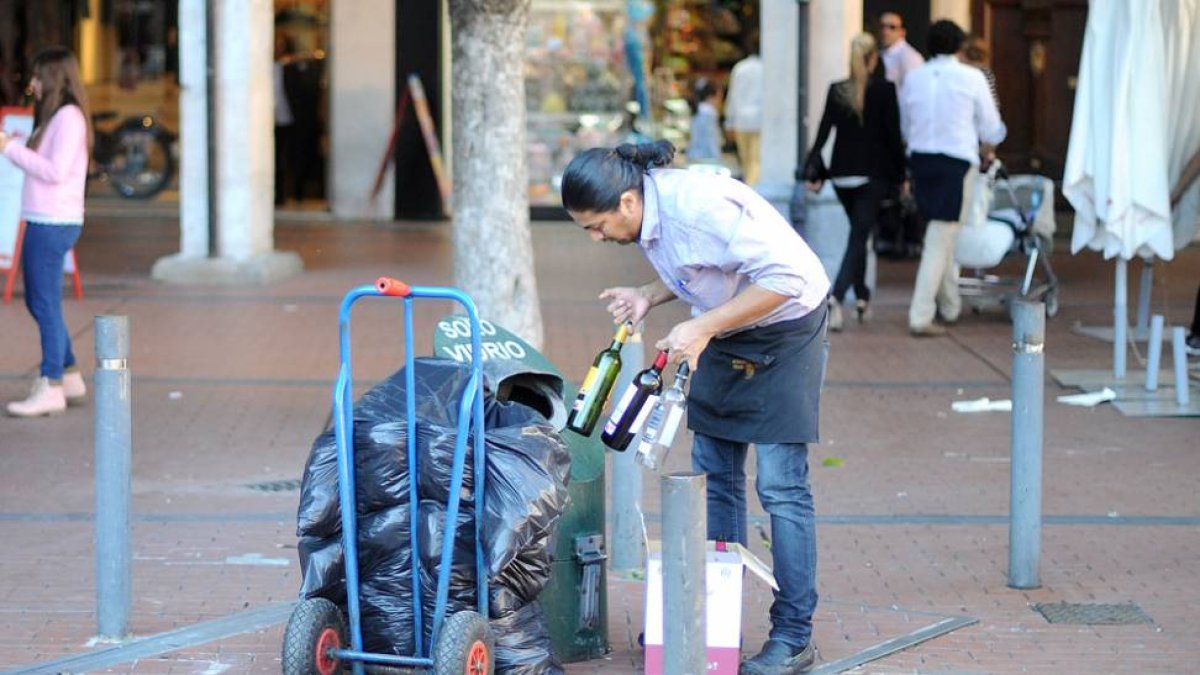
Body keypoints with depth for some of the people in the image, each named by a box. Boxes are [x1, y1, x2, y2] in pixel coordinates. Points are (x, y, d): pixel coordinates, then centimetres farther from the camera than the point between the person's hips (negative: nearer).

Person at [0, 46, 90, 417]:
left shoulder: (68, 117, -12)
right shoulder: (52, 118, 17)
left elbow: (56, 171, -19)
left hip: (54, 223, -10)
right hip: (42, 221, 10)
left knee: (46, 303, -7)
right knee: (38, 302, 15)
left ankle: (51, 388, -3)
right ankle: (69, 376, 23)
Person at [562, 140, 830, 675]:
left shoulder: (698, 206, -31)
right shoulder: (648, 216, -3)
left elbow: (785, 276, -32)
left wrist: (702, 328, -29)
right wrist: (649, 296, -5)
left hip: (786, 330, -9)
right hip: (725, 336, 9)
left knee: (780, 484, -9)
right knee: (714, 475, 9)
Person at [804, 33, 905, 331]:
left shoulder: (836, 90, 1)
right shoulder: (885, 90, -8)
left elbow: (823, 133, -1)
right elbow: (893, 135, -7)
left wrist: (814, 172, 3)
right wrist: (900, 174, 1)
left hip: (842, 174, 4)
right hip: (873, 174, -4)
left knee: (859, 233, 21)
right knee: (859, 236, -6)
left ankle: (862, 297, 26)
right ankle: (836, 296, -25)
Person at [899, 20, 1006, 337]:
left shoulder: (913, 78, 4)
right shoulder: (971, 78, -5)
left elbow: (906, 126, 12)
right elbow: (991, 127, 2)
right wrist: (987, 149, 24)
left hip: (920, 158, 4)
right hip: (957, 162, -4)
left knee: (942, 235, 20)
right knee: (940, 241, -3)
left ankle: (950, 305, 30)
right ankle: (921, 316, -8)